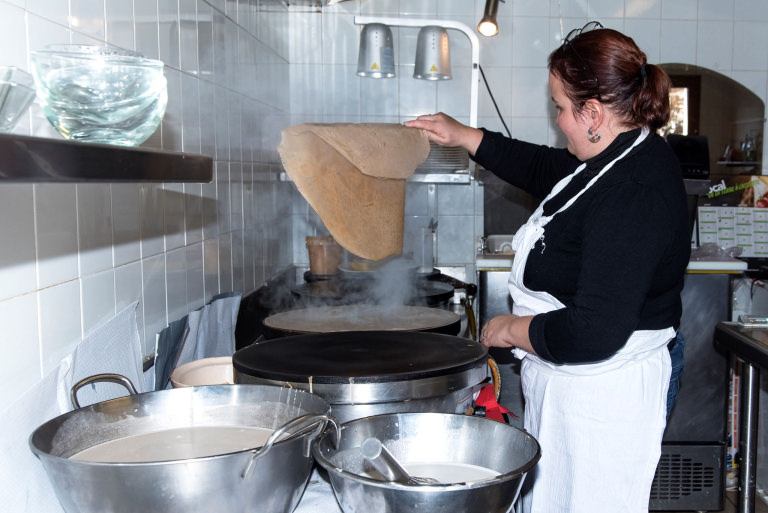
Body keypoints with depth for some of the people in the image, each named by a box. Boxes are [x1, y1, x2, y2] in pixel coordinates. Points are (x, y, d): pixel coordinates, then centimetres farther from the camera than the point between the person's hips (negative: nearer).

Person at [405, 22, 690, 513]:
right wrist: (463, 136, 23)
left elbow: (594, 333, -31)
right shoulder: (626, 156, 4)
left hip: (600, 395, -10)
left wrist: (513, 329, -14)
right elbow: (544, 167, 24)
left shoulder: (632, 195, -27)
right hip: (565, 383, 10)